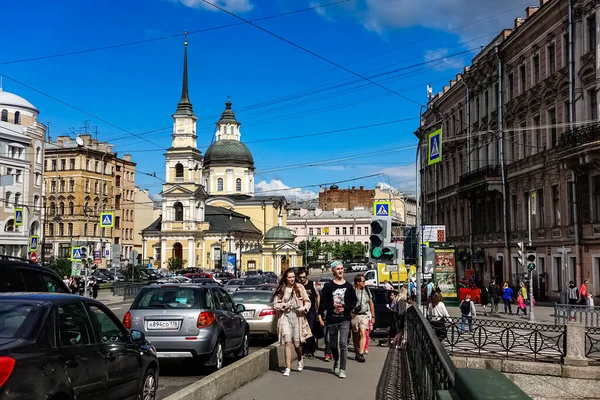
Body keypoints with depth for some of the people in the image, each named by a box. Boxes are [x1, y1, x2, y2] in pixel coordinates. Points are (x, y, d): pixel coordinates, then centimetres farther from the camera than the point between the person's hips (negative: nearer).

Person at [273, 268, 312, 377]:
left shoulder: (300, 287, 5)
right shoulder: (281, 290, 5)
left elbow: (307, 301, 6)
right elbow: (275, 304, 5)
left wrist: (304, 307, -14)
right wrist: (283, 305, -13)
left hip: (297, 317, 0)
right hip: (285, 317, 0)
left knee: (297, 343, 5)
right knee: (288, 342, -10)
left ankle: (300, 360, 37)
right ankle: (288, 368, -6)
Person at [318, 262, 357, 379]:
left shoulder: (348, 286, 3)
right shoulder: (328, 286, 0)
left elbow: (354, 302, 6)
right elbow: (323, 302, 0)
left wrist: (344, 307, -10)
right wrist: (333, 305, -16)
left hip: (345, 319, -1)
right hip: (332, 319, 1)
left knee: (343, 343, -13)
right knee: (333, 344, 13)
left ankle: (342, 369, -8)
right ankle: (336, 361, 41)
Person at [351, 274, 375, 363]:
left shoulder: (367, 291, 9)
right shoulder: (352, 291, -5)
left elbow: (371, 304, 17)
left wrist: (373, 316, 15)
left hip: (364, 315, 2)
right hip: (354, 315, -1)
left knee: (362, 333, -15)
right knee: (355, 336, 8)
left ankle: (361, 354, -21)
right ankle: (357, 352, 25)